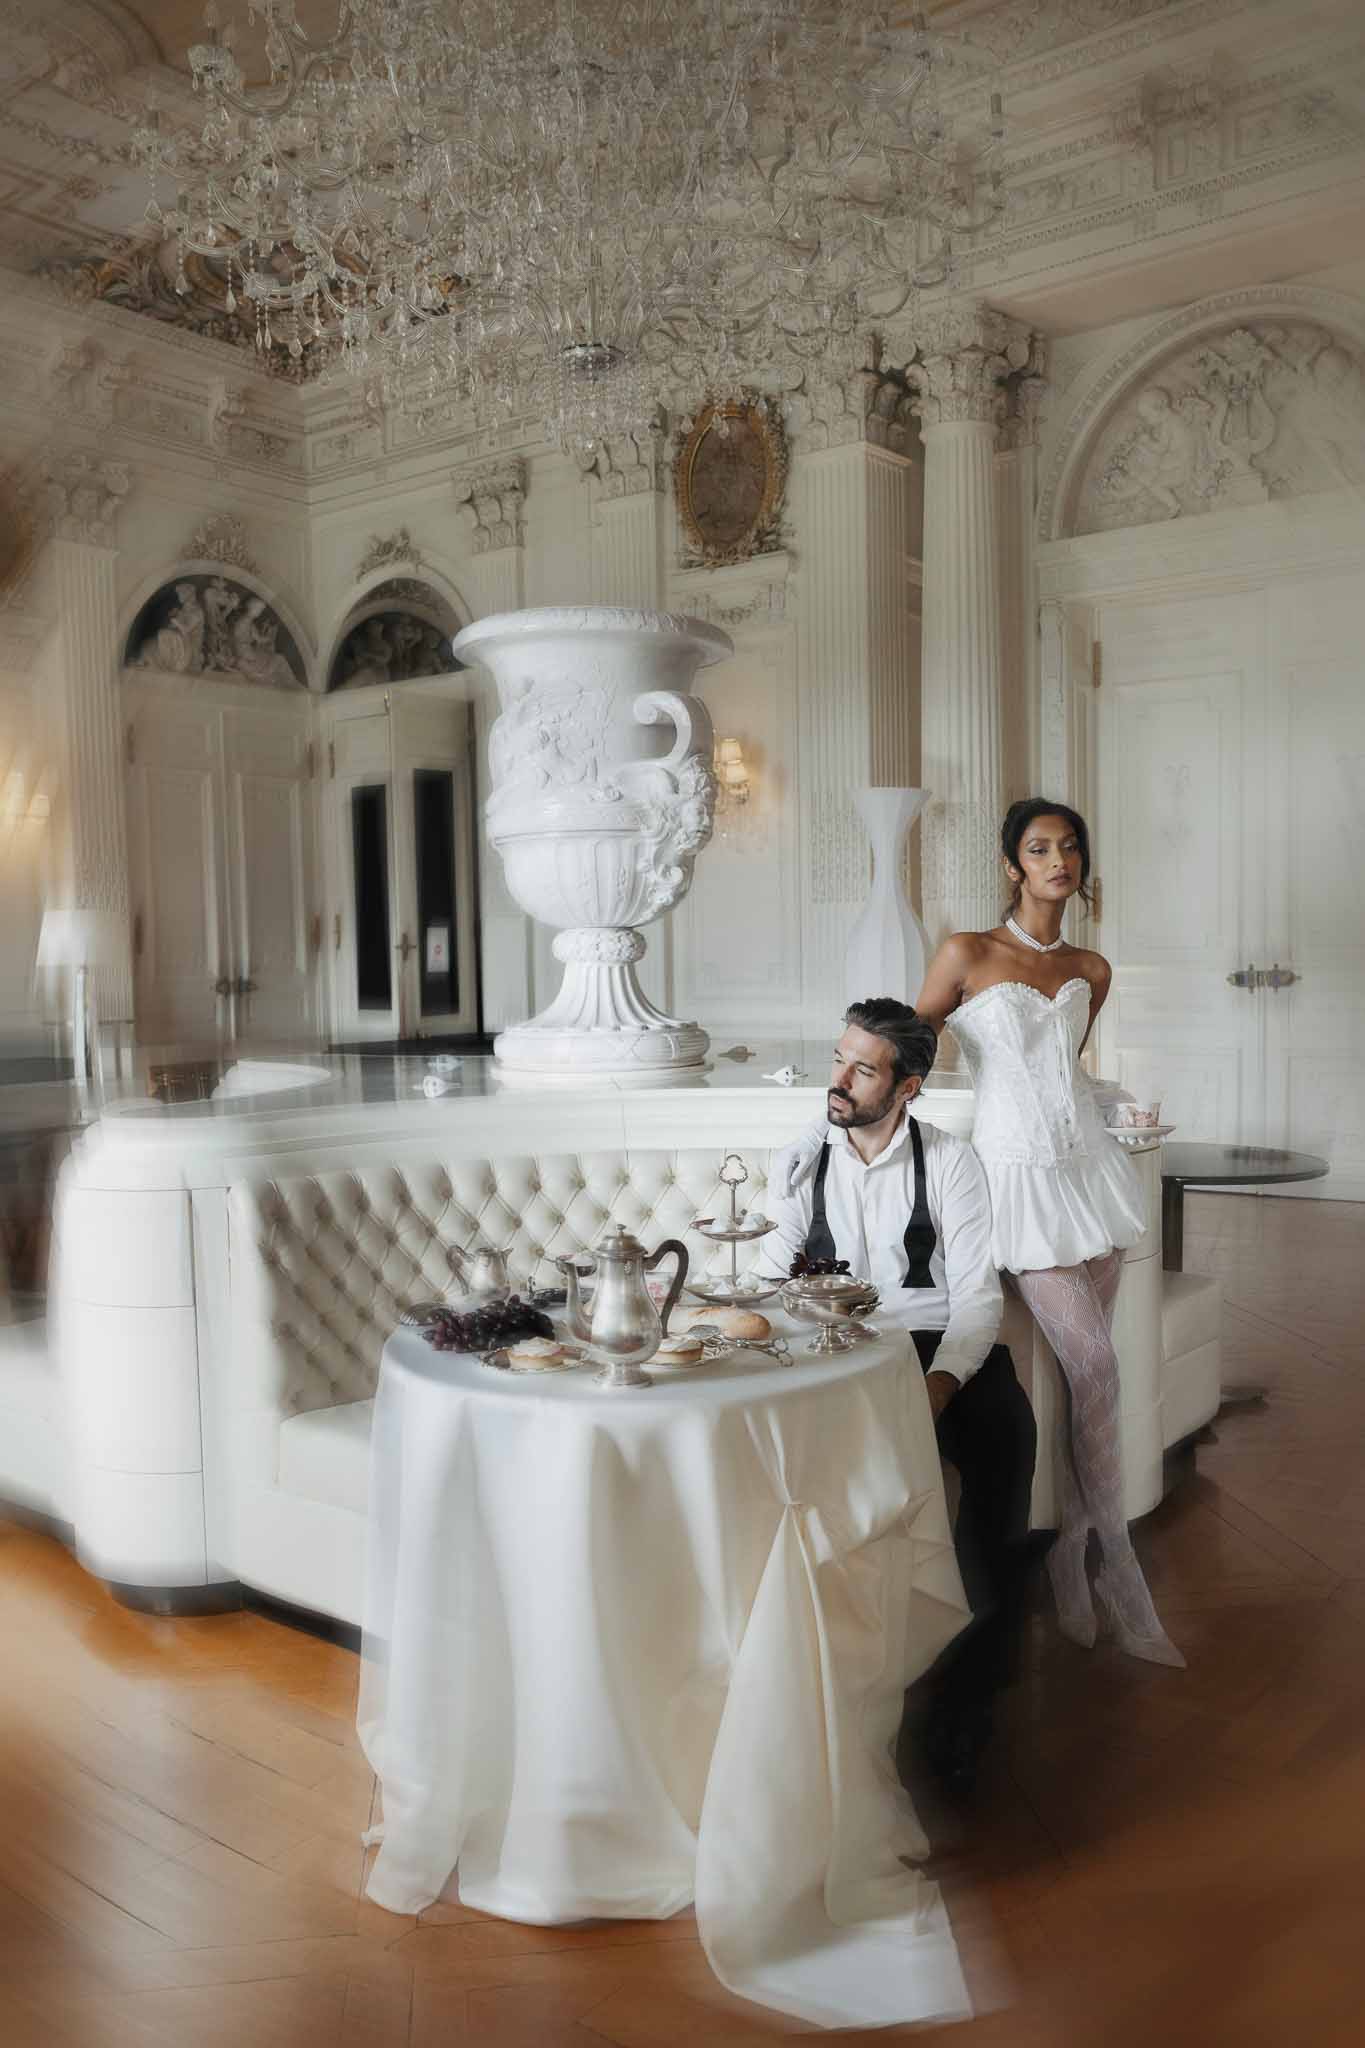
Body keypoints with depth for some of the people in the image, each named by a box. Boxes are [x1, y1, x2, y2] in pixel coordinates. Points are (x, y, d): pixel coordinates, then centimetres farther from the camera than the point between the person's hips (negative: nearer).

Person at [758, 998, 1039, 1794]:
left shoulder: (951, 1163, 3)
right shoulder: (799, 1165, 10)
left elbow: (978, 1295, -3)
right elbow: (770, 1281, 5)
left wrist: (939, 1385, -21)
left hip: (940, 1347, -1)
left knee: (1005, 1431, -33)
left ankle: (970, 1690, -22)